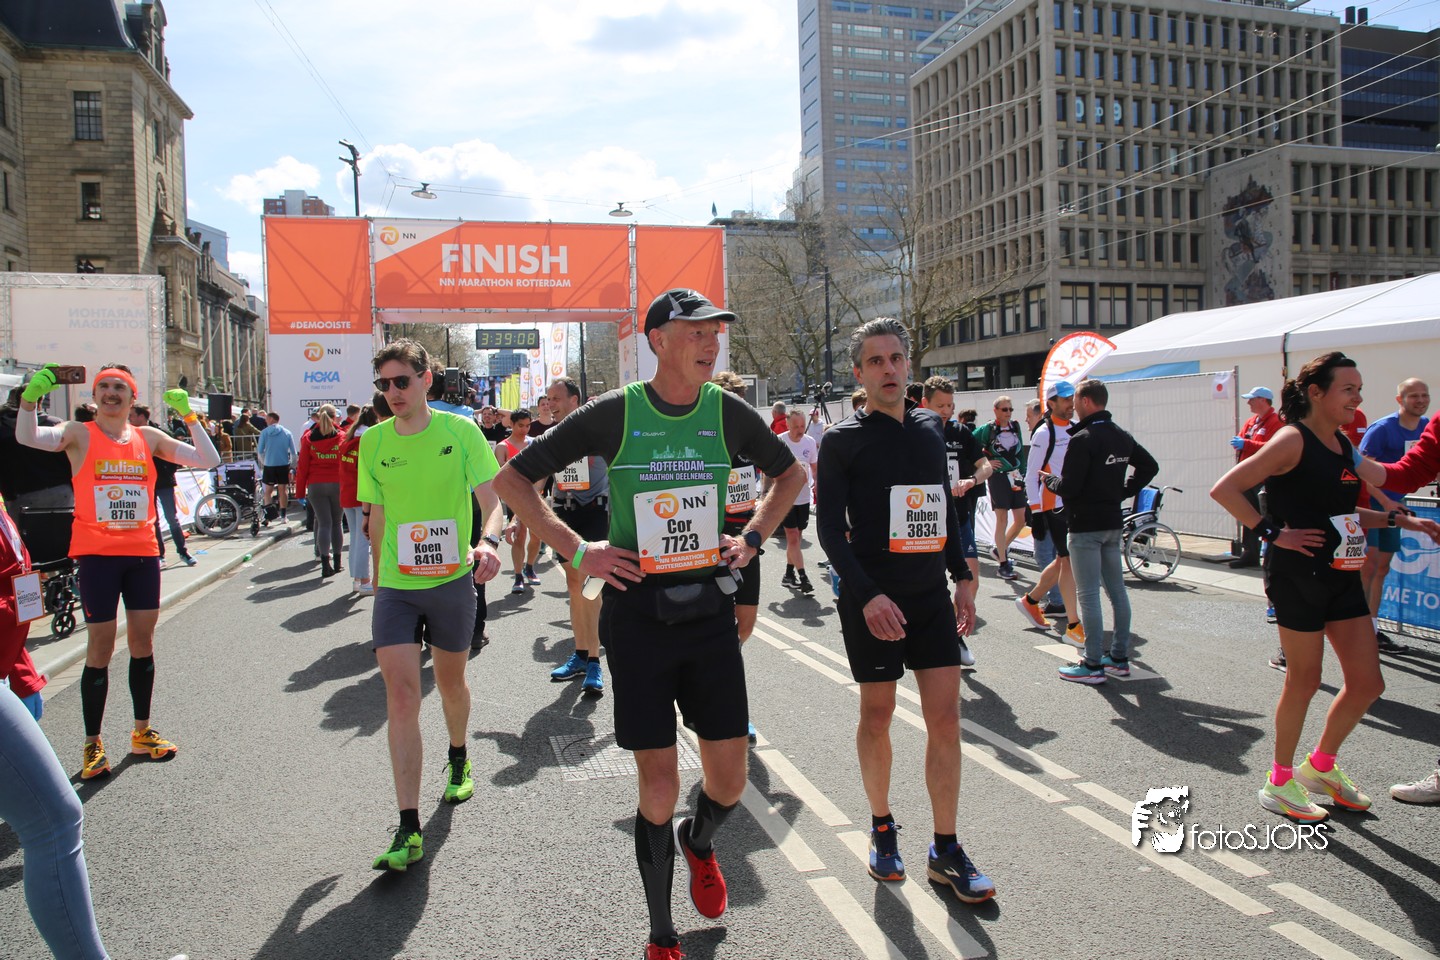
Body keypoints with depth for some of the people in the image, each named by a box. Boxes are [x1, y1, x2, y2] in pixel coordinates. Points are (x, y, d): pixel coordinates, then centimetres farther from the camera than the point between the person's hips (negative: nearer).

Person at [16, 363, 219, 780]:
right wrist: (32, 394, -29)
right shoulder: (80, 434, 0)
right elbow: (27, 437, -18)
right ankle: (92, 744, 10)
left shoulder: (149, 438, 8)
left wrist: (189, 415, -3)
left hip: (142, 551, 3)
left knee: (143, 640, 9)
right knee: (100, 647, -2)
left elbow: (208, 460, 3)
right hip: (97, 553, -3)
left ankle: (142, 732, 23)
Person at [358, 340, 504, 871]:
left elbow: (491, 499, -9)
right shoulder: (373, 441, 3)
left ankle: (458, 759, 48)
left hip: (452, 579, -1)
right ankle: (408, 829, -5)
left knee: (451, 681, 17)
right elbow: (377, 518, 12)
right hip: (395, 585, 1)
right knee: (400, 693, -9)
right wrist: (377, 577, 16)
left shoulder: (460, 430, -6)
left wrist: (488, 541, -29)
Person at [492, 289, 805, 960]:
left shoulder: (728, 412, 2)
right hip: (638, 612, -3)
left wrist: (753, 539, 7)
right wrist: (577, 551, -7)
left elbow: (791, 474, 20)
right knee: (659, 787, 2)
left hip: (709, 608, 3)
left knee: (729, 780, 6)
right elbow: (512, 479, 1)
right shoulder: (614, 414, -7)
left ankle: (699, 842, 44)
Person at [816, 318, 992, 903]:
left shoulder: (930, 428, 11)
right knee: (877, 715, 6)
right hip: (873, 598, -4)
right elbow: (830, 528, -9)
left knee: (945, 717, 2)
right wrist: (867, 594, -19)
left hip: (932, 594, 4)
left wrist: (963, 577, 13)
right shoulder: (844, 440, -4)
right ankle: (882, 827, 28)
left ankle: (946, 853, 13)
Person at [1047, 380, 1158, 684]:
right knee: (1117, 590, 13)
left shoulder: (1083, 439, -17)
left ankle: (1093, 665, -1)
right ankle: (1120, 658, 21)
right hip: (1113, 523, 8)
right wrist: (1124, 491, 17)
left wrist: (1050, 480, 0)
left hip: (1085, 526, -8)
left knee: (1088, 595, -4)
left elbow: (1069, 487, -20)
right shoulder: (1122, 437, 10)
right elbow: (1150, 465, 21)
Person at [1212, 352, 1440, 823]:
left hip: (1342, 575, 8)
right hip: (1298, 575, -8)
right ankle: (1279, 782, 20)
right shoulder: (1293, 439, -13)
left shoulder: (1342, 443, 12)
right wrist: (1273, 532, -20)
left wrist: (1399, 519, 14)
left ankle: (1321, 766, 30)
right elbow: (1224, 489, -21)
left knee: (1368, 682, 10)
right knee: (1304, 681, 2)